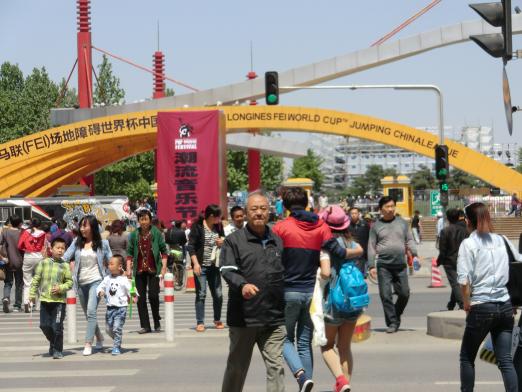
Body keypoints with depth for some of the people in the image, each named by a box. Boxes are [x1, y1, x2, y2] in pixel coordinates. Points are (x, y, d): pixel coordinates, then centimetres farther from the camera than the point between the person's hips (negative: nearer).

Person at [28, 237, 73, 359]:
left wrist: (61, 288, -15)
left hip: (59, 300, -2)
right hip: (45, 299, 2)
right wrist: (32, 293, 1)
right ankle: (53, 343, 31)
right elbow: (36, 279, 7)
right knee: (44, 325, 6)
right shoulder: (44, 263, 4)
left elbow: (69, 282, 2)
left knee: (57, 326, -6)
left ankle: (58, 350, 6)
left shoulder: (65, 266, 1)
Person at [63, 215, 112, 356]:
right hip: (81, 283, 4)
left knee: (91, 311, -19)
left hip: (96, 281, -4)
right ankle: (99, 338, 35)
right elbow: (65, 258, -2)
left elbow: (110, 262, 6)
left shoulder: (102, 243, 0)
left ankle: (88, 344, -20)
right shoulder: (77, 242, 5)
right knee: (88, 314, 14)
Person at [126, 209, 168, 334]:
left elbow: (163, 250, 2)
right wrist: (128, 268, 1)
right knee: (141, 298, 1)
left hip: (153, 269, -3)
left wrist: (164, 267, -5)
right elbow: (130, 252, 9)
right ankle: (145, 326, 7)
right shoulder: (134, 235, 6)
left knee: (153, 295, -11)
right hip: (139, 270, 3)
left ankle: (157, 322, 9)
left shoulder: (156, 233, 0)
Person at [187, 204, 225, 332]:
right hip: (201, 266, -5)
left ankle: (217, 320, 22)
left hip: (214, 266, 5)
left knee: (218, 294, 5)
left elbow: (223, 240, 22)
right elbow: (191, 246, -8)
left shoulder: (218, 227, 9)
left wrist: (222, 242, -3)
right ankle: (200, 322, -1)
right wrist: (196, 263, -17)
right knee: (201, 294, -6)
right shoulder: (197, 227, -6)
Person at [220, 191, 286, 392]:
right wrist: (242, 285, -32)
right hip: (243, 317, -3)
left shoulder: (278, 241, 13)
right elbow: (227, 270, -12)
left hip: (274, 318, 3)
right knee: (237, 367, 11)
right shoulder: (234, 240, 0)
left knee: (276, 367, -4)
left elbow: (287, 273, 19)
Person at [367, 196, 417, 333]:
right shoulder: (376, 226, 6)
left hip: (400, 265, 2)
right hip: (383, 265, -2)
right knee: (386, 295, -5)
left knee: (404, 293, 2)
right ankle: (392, 323, 3)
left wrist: (415, 254, -3)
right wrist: (372, 266, -2)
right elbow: (371, 247, 5)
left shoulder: (402, 222, 12)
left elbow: (409, 240, 13)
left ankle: (396, 316, 24)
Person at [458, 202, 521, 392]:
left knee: (467, 357, 13)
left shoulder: (469, 244, -6)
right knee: (505, 360, 5)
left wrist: (467, 304, -2)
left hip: (481, 307, -4)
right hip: (505, 306, 4)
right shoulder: (502, 241, 8)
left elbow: (464, 280, -15)